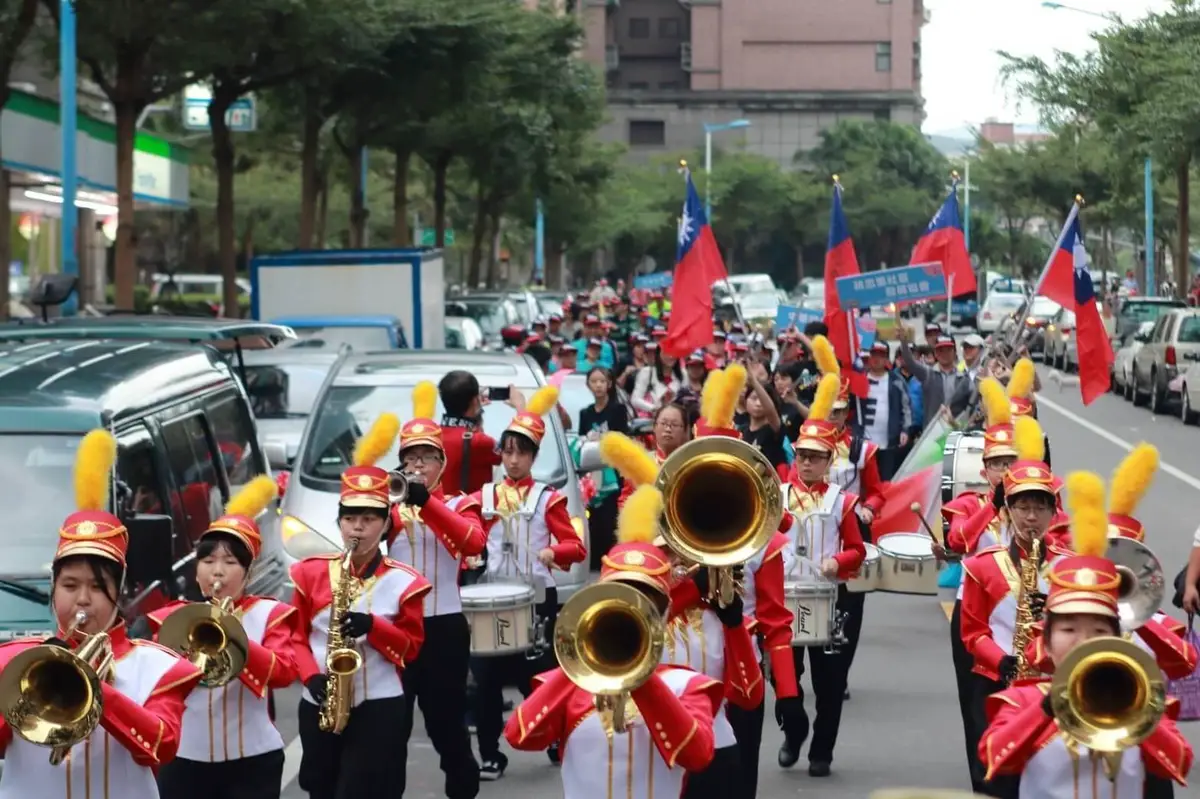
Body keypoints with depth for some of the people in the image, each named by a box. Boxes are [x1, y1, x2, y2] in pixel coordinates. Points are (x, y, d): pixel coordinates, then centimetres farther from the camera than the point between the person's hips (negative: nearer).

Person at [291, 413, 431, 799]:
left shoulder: (403, 582, -1)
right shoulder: (311, 573, 5)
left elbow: (412, 647, -1)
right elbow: (297, 636, 7)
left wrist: (372, 627, -19)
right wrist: (312, 676, -11)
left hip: (379, 709, -3)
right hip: (319, 705, 3)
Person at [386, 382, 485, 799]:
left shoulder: (459, 505, 4)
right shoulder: (389, 506, 8)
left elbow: (474, 543, -17)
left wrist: (426, 503, -28)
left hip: (444, 627, -1)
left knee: (447, 721, 6)